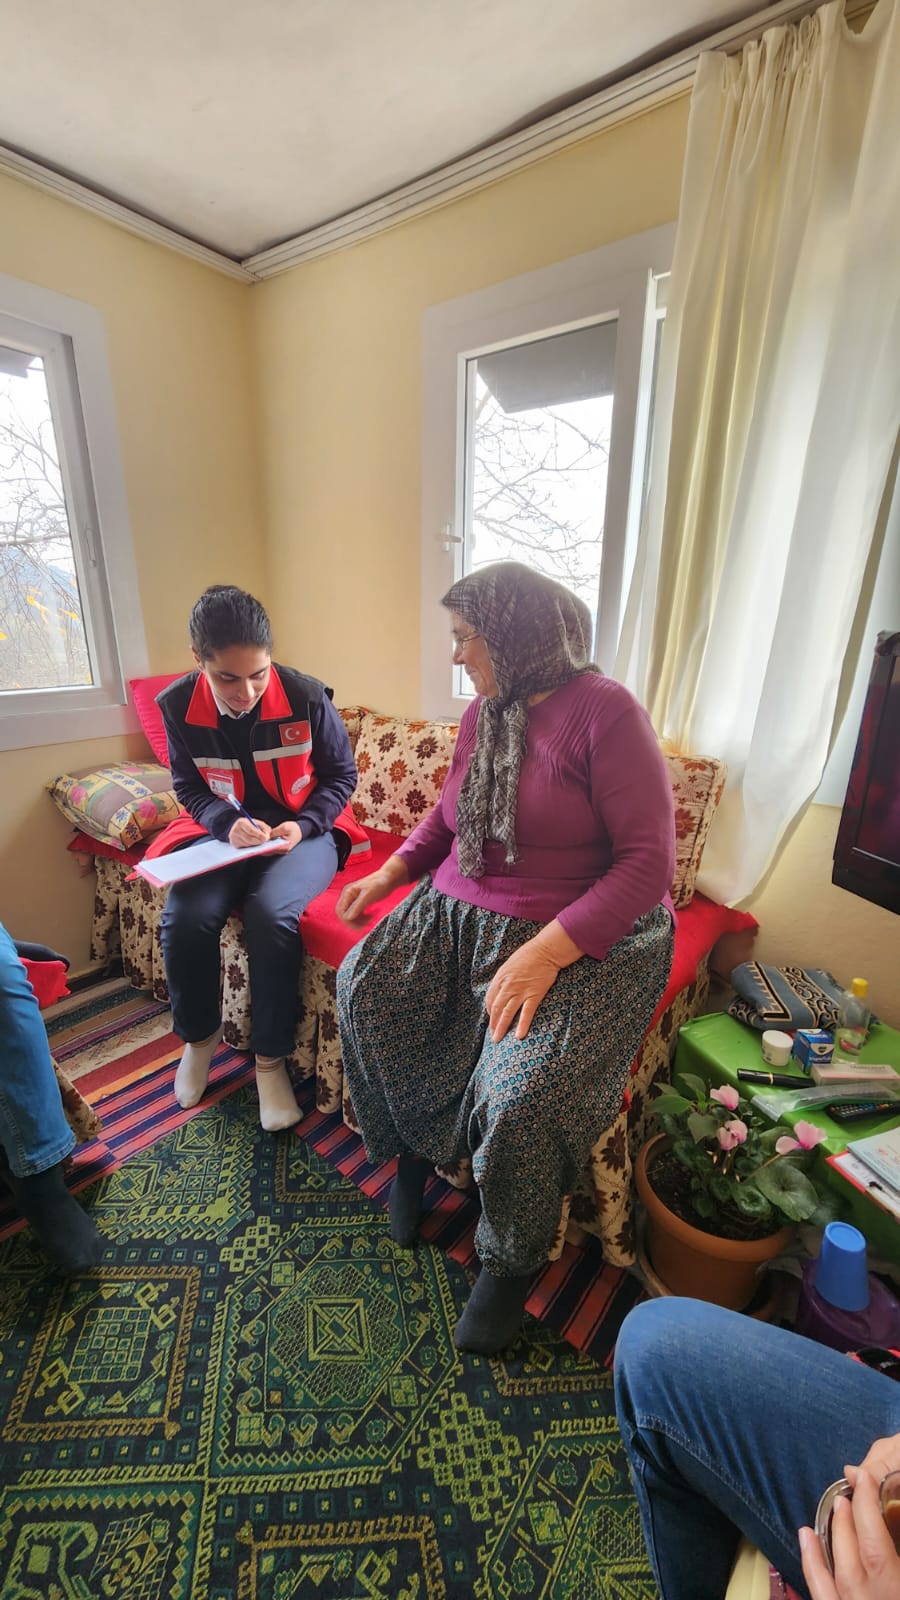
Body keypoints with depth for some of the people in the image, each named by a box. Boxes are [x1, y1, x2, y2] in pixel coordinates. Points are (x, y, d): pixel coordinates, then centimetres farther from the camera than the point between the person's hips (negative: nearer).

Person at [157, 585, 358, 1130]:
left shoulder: (307, 697, -16)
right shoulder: (178, 705, -8)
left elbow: (341, 775, -3)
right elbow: (190, 787, 4)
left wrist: (304, 825, -18)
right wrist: (227, 822, -17)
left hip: (304, 832, -2)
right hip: (224, 833, 3)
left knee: (272, 912, -31)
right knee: (185, 918, -22)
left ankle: (271, 1058, -6)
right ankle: (200, 1033, 11)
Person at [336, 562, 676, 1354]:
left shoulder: (605, 711, -14)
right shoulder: (483, 712, 7)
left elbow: (650, 860, -18)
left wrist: (547, 952, -26)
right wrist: (393, 871, 6)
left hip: (584, 937, -6)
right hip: (459, 913, 7)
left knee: (523, 1094, -24)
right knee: (362, 988, -11)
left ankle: (512, 1260, 11)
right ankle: (412, 1148, 18)